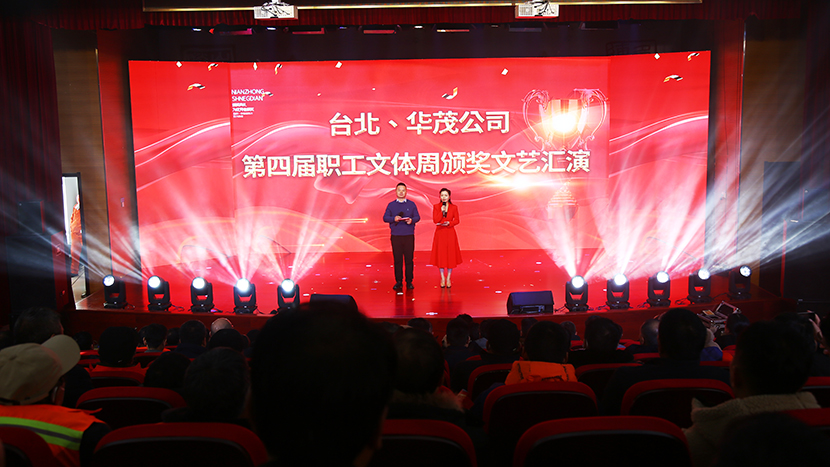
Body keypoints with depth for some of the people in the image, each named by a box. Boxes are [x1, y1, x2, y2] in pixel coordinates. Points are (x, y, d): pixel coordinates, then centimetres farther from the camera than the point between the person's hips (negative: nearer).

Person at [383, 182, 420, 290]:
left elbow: (417, 217, 6)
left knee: (409, 259, 0)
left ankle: (409, 282, 8)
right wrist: (394, 218, -15)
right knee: (397, 259, 2)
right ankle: (398, 281, 10)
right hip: (396, 236, 0)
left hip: (409, 236, 0)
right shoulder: (391, 205, 10)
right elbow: (385, 218, 4)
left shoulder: (412, 204, 10)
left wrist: (412, 220, -16)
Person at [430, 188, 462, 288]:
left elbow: (456, 220, 3)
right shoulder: (436, 207, 3)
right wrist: (442, 211, -14)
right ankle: (442, 278, 15)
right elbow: (435, 220, -5)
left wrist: (449, 223, -14)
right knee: (440, 255, 2)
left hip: (450, 234, 0)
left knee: (450, 255, 2)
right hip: (440, 234, 0)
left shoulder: (454, 207, 3)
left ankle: (448, 278, 14)